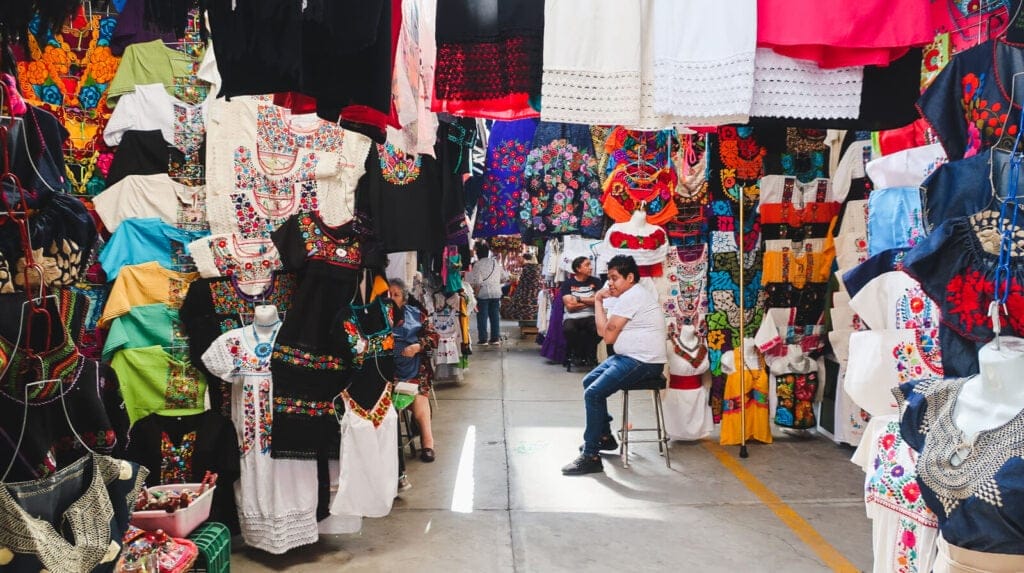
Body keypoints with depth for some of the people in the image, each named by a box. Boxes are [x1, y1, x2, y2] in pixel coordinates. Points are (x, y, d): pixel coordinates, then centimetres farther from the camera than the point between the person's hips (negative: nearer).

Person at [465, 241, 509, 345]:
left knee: (482, 317, 2)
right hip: (496, 293, 5)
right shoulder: (496, 262, 7)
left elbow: (478, 282, -15)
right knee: (495, 316, 10)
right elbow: (505, 278, 10)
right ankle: (495, 338, 13)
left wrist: (476, 292, -4)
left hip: (483, 294, -5)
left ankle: (483, 339, 3)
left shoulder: (478, 265, -9)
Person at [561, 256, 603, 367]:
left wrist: (579, 299, -6)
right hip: (572, 317, -2)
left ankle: (590, 354, -1)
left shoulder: (595, 282, 10)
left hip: (590, 316, 2)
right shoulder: (567, 283, 3)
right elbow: (570, 306, -7)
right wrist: (589, 301, -1)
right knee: (568, 329, -37)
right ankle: (577, 354, -3)